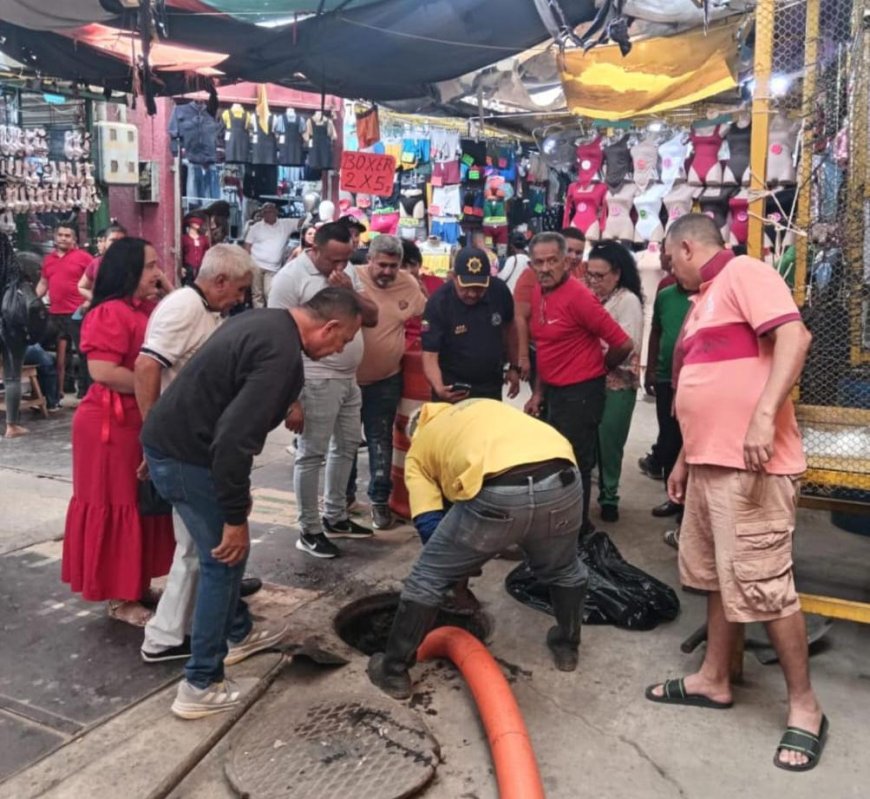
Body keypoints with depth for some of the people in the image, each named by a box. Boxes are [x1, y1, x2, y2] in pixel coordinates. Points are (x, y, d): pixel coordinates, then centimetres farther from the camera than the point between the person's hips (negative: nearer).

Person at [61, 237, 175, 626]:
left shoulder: (148, 309, 12)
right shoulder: (111, 313, -17)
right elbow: (103, 371, -26)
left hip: (145, 423, 9)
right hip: (113, 425, -9)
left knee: (143, 505, 16)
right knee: (117, 507, 2)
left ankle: (136, 584, 30)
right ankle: (120, 598, 14)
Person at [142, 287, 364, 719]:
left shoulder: (265, 322, 9)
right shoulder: (281, 353, -23)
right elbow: (234, 438, -30)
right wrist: (236, 517, -21)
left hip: (171, 438, 10)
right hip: (187, 453, -10)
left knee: (226, 550, 23)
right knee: (223, 557, 2)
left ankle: (238, 633, 41)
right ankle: (199, 687, 11)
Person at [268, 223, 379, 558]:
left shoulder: (349, 271, 8)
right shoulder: (291, 277, -14)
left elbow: (372, 318, 9)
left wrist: (350, 291, -11)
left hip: (349, 379, 8)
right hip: (316, 382, -8)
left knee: (347, 448, 17)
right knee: (312, 455, 1)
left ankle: (335, 517, 33)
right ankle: (309, 530, 14)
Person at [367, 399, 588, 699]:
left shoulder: (419, 447, 26)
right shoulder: (489, 408, 41)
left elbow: (428, 525, 13)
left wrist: (460, 558, 30)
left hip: (498, 492, -4)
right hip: (561, 479, 5)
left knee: (427, 579, 19)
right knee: (563, 571, 36)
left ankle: (393, 670, 31)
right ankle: (567, 646, 53)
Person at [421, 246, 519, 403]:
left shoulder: (499, 291, -12)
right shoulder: (438, 303, -22)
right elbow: (430, 356, -24)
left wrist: (514, 367, 10)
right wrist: (439, 388, -41)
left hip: (491, 387, 4)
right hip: (453, 389, -4)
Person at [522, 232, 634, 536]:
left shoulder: (578, 296, -20)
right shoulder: (538, 294, 5)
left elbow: (623, 343, -20)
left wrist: (597, 369, -2)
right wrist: (538, 392, 12)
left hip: (580, 393, -8)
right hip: (555, 391, 8)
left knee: (575, 465, 3)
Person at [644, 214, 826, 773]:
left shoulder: (745, 273, -7)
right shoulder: (704, 301, 22)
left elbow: (794, 335, -22)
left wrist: (764, 416, -31)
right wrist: (686, 457, 25)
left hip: (753, 464, -10)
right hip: (711, 462, 10)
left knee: (762, 586, -5)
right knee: (716, 576, 17)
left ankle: (805, 706, 11)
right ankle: (714, 680, 30)